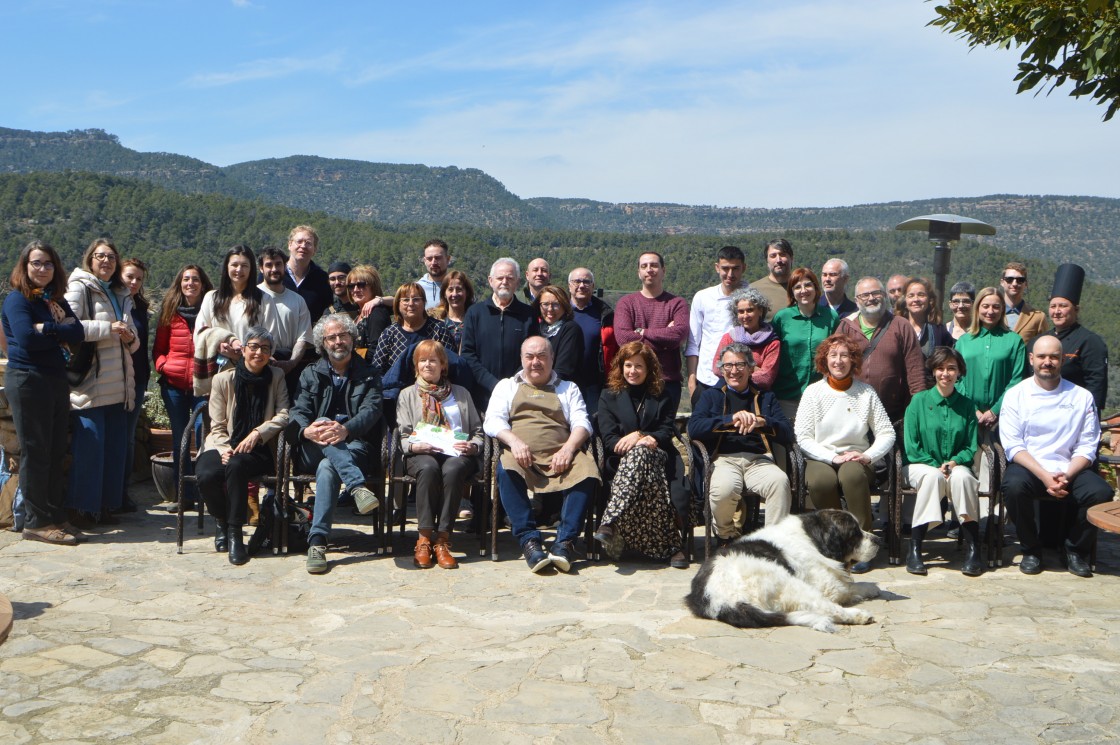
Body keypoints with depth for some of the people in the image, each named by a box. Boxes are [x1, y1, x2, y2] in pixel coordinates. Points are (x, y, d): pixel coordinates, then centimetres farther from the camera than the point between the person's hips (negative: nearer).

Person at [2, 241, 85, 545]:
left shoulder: (56, 300, 15)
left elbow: (78, 334, 1)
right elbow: (27, 338, -18)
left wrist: (47, 329, -13)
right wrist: (61, 335, -3)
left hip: (57, 380, 7)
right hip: (28, 380, -7)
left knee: (56, 451, 9)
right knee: (36, 452, -4)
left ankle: (56, 516, 17)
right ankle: (36, 522, 2)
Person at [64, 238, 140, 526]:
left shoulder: (121, 294, 21)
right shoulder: (79, 288, -1)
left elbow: (133, 339, 26)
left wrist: (130, 338, 3)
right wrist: (109, 328, -14)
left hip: (118, 385, 7)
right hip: (89, 383, -7)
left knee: (115, 445, 6)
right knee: (89, 443, -9)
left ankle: (105, 504, 14)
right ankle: (81, 507, 1)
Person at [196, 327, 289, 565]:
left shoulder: (276, 376, 7)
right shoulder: (223, 379, 4)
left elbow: (284, 415, -2)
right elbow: (217, 425, 3)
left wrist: (258, 432, -16)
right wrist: (223, 448, -16)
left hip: (257, 450, -1)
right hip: (224, 446, 1)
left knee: (236, 466, -36)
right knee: (207, 476, -31)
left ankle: (235, 532, -22)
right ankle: (222, 522, 2)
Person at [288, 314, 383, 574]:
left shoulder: (368, 375, 15)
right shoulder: (311, 374, 20)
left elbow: (371, 411, -4)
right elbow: (298, 412, 4)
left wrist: (346, 430, -27)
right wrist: (308, 430, -23)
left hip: (355, 447, -1)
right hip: (312, 452, 2)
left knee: (328, 467, -35)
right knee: (324, 428, -34)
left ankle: (317, 542, -41)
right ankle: (358, 486, -49)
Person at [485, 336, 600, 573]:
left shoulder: (568, 388, 27)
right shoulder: (506, 386, 26)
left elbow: (582, 423, 12)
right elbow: (492, 421, 9)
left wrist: (568, 448, -10)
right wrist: (514, 441, -13)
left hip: (560, 456, 1)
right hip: (520, 456, -1)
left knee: (587, 471, -32)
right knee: (506, 470, -36)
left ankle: (564, 542, -31)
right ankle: (528, 540, -33)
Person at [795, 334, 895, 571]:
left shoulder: (866, 392, 8)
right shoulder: (813, 392, 5)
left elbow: (887, 433, 4)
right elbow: (802, 437, -2)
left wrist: (868, 456, -13)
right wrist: (833, 457, -14)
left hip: (856, 459, 0)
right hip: (820, 458, 0)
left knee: (852, 475, -36)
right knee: (822, 481, -35)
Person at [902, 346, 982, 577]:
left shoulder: (967, 405, 10)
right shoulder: (919, 401, 3)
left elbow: (971, 447, 9)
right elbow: (911, 446, -1)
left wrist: (954, 462, -12)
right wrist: (935, 465, -14)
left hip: (956, 465, 2)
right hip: (921, 465, -1)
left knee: (962, 476, -34)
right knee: (933, 476, -36)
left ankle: (973, 549, -29)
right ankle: (914, 550, -33)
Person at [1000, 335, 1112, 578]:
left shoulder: (1082, 397, 7)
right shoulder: (1016, 395, 3)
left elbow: (1087, 447, 2)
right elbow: (1013, 446, -5)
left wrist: (1066, 476, -16)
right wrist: (1044, 476, -18)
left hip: (1069, 469, 2)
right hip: (1028, 466, -2)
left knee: (1100, 492, -27)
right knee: (1014, 486, -35)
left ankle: (1076, 549, 1)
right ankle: (1031, 549, -7)